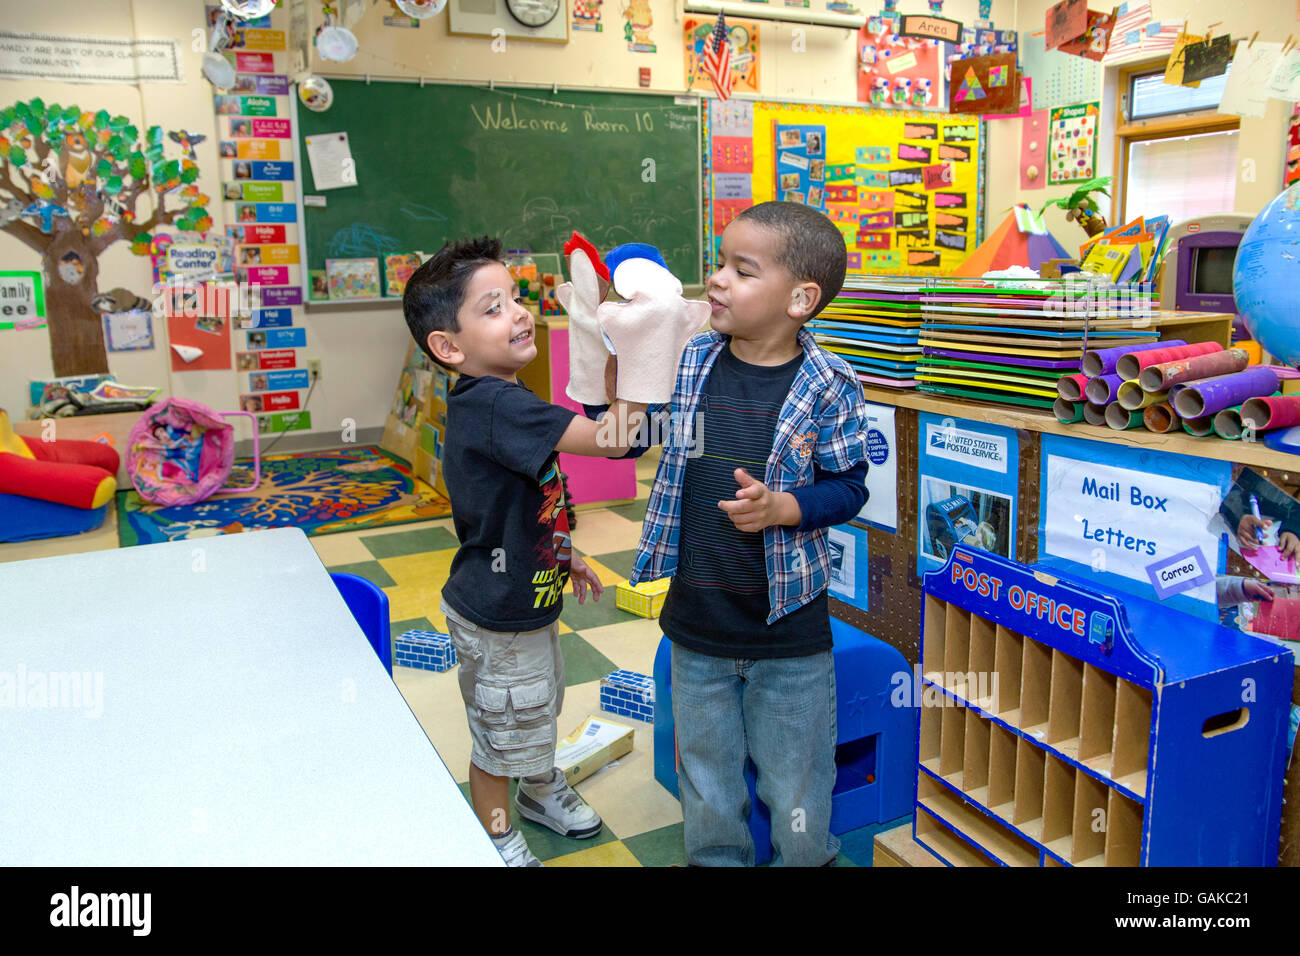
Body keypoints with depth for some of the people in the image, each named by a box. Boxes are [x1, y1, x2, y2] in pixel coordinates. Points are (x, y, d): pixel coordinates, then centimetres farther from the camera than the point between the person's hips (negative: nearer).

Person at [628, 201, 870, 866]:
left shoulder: (828, 387, -14)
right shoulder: (690, 364, -4)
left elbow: (848, 486, -7)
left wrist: (781, 508, -24)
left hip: (788, 632, -3)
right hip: (697, 621, 3)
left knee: (795, 787, 17)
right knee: (705, 775, 23)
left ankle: (804, 859, 46)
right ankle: (716, 859, 48)